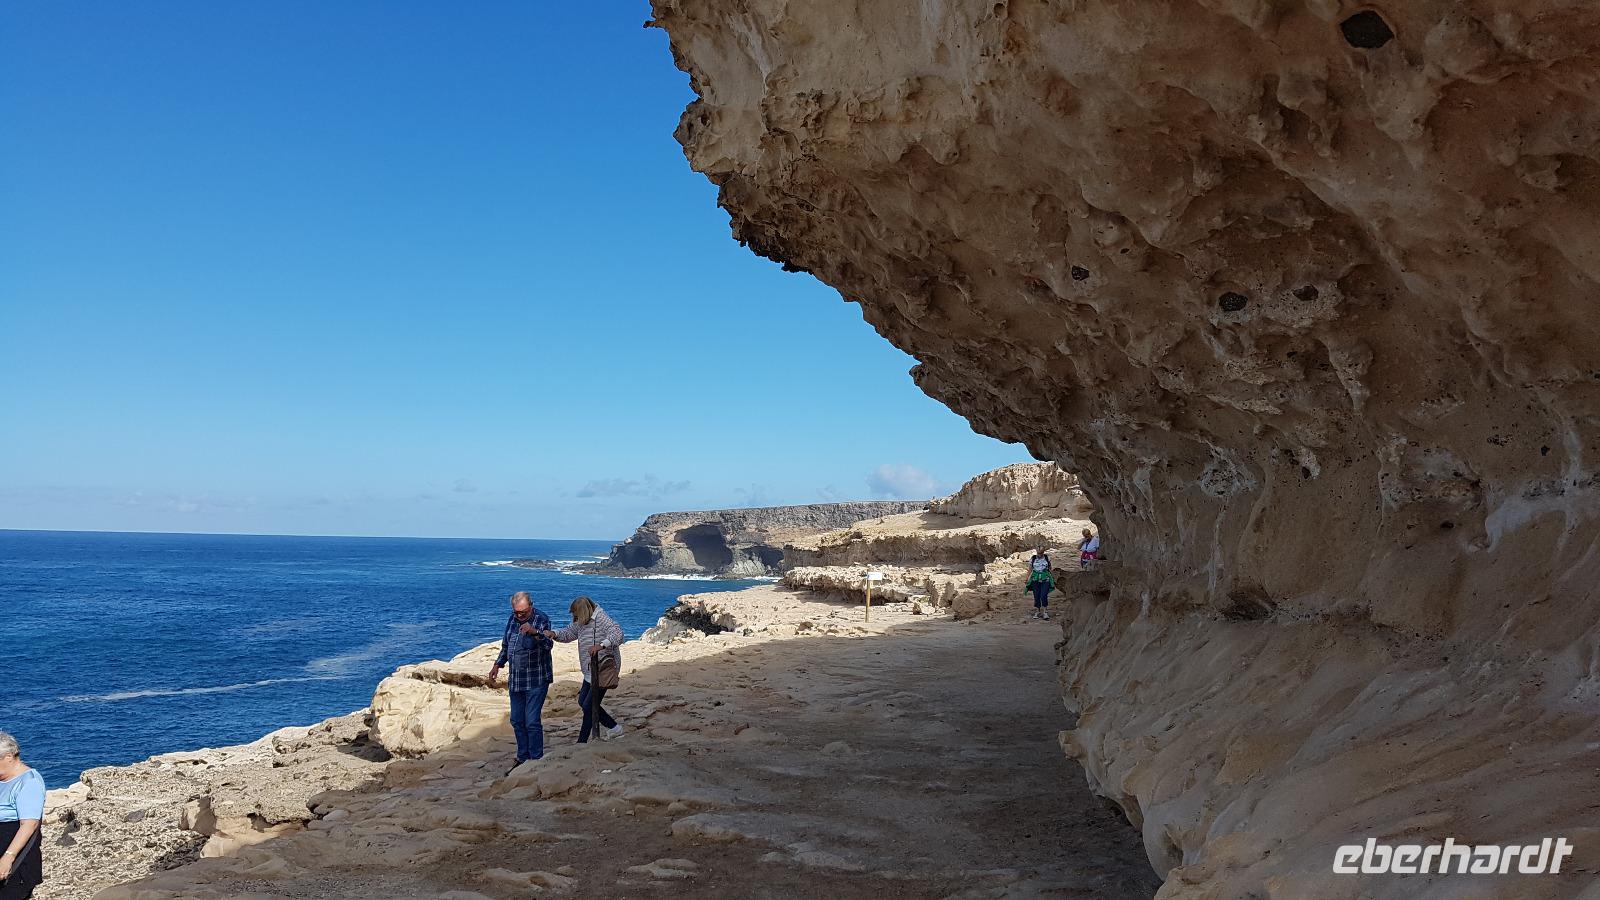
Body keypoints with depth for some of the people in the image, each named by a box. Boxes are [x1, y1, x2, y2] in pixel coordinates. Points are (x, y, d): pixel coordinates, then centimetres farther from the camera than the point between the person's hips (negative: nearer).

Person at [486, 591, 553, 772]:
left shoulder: (541, 620, -13)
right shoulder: (512, 619, 7)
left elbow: (548, 645, -28)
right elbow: (505, 645, 22)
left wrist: (535, 632, -44)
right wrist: (497, 665, 18)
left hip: (536, 681, -7)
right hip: (515, 680, 7)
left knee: (532, 722, -9)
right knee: (517, 721, 14)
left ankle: (536, 760, 1)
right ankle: (523, 757, 27)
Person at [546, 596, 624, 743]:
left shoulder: (602, 619, -20)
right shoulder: (581, 623, 9)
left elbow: (617, 633, -33)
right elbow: (568, 633, 18)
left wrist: (601, 645, -46)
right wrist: (554, 634, -3)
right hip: (590, 672, 10)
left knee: (589, 706, -6)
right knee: (582, 701, 16)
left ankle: (582, 742, 6)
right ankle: (614, 728, 24)